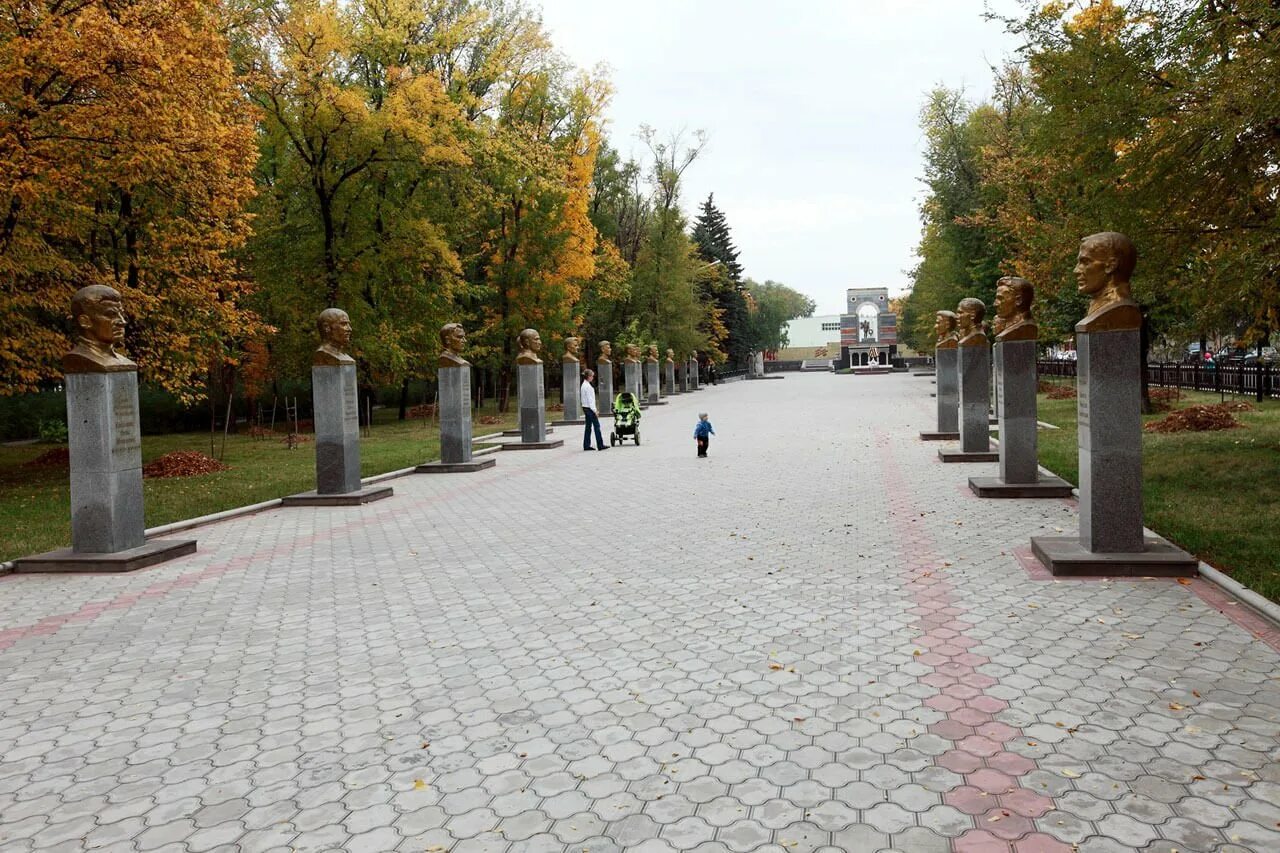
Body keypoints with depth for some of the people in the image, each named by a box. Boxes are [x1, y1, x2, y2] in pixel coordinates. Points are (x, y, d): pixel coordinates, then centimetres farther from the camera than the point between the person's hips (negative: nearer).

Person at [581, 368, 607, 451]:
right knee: (597, 426, -6)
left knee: (588, 427, 10)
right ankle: (600, 445, -5)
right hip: (589, 408, -10)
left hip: (586, 408, 10)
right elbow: (590, 399, -19)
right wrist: (594, 410, -17)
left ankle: (586, 446, 12)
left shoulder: (584, 385, 14)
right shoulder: (587, 386, -16)